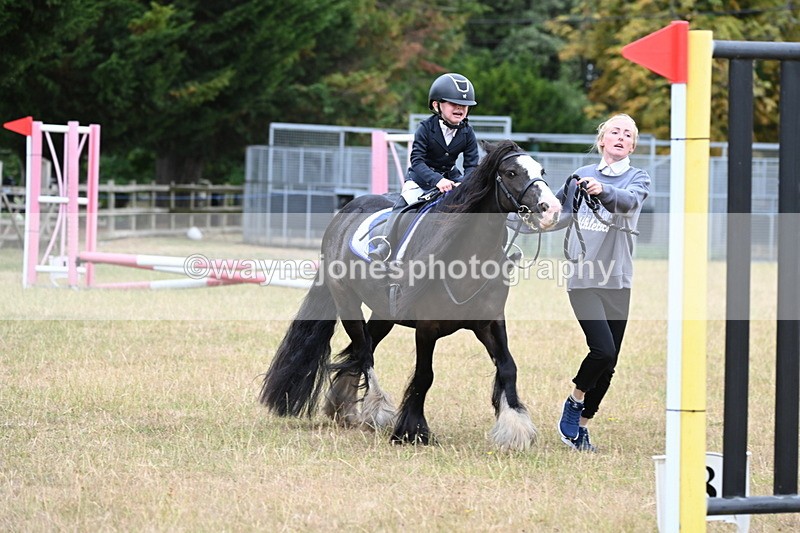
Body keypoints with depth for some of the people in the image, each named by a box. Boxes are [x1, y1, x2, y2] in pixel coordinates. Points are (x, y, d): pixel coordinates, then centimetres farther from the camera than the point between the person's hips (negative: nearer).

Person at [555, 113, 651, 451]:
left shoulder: (637, 179, 3)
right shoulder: (579, 176, 8)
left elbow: (630, 200, -22)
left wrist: (603, 191, -41)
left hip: (617, 281, 1)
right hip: (582, 279, -1)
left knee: (608, 364, 4)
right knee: (603, 350, -19)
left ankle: (581, 426, 19)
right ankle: (575, 401, 6)